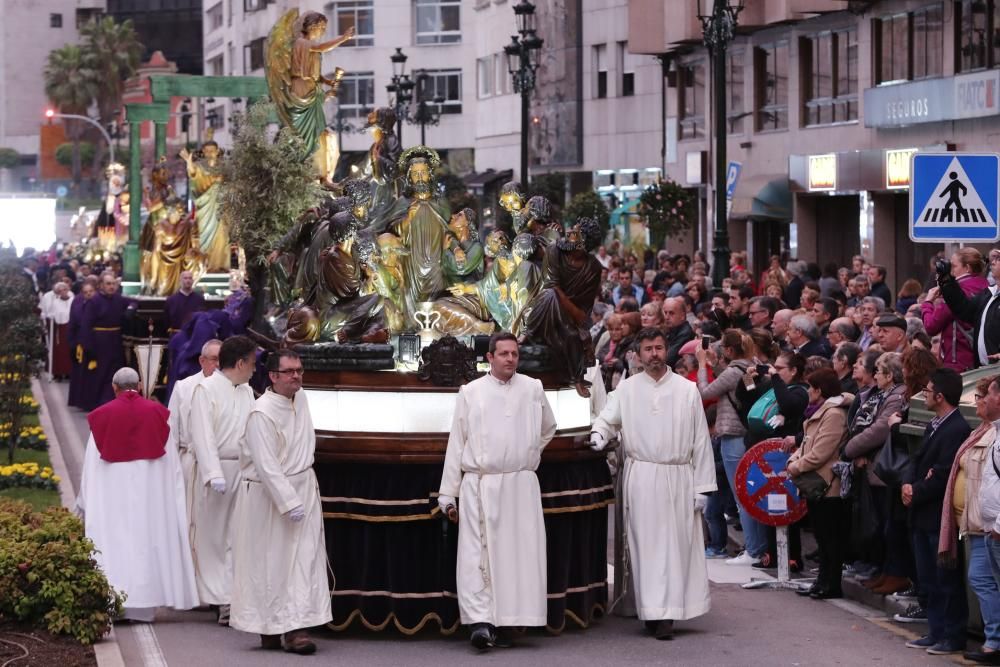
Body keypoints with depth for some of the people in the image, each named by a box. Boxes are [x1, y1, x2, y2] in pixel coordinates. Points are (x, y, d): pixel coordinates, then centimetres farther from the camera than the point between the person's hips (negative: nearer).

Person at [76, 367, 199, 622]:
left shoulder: (103, 415, -1)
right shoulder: (156, 412, 2)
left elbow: (92, 465, 1)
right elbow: (171, 460, 5)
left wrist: (86, 504, 8)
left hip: (112, 489, -1)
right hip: (151, 491, 1)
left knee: (114, 539, 1)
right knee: (146, 537, 4)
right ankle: (142, 606, 3)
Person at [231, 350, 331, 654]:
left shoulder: (301, 399, 5)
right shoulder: (262, 414, -19)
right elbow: (266, 465, -23)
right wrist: (289, 502, -26)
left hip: (302, 490, 7)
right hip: (268, 495, -6)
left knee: (303, 559, -2)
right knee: (270, 563, 0)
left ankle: (296, 627, -3)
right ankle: (269, 628, 9)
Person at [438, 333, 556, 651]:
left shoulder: (532, 389, 7)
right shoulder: (471, 392, 4)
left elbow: (548, 428, 26)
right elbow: (456, 444, 5)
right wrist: (448, 494, 2)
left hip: (521, 485, 2)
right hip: (479, 486, -1)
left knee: (518, 553, -1)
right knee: (477, 554, -9)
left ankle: (504, 623, 6)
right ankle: (480, 622, -12)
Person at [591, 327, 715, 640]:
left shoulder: (687, 390, 5)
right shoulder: (626, 389, 6)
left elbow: (700, 440, 6)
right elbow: (607, 418, 11)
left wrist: (702, 486, 2)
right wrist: (599, 434, -15)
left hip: (678, 478, 1)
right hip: (641, 479, 0)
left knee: (678, 545, 0)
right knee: (648, 546, -2)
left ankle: (669, 611, 3)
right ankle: (655, 612, 0)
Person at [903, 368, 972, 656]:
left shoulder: (957, 429, -17)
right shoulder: (934, 426, 14)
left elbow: (943, 474, -22)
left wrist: (917, 492, -12)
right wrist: (912, 487, -5)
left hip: (941, 516, -9)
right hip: (924, 515, 9)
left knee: (947, 579, -1)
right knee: (929, 578, 14)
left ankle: (954, 636, 7)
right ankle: (936, 632, 22)